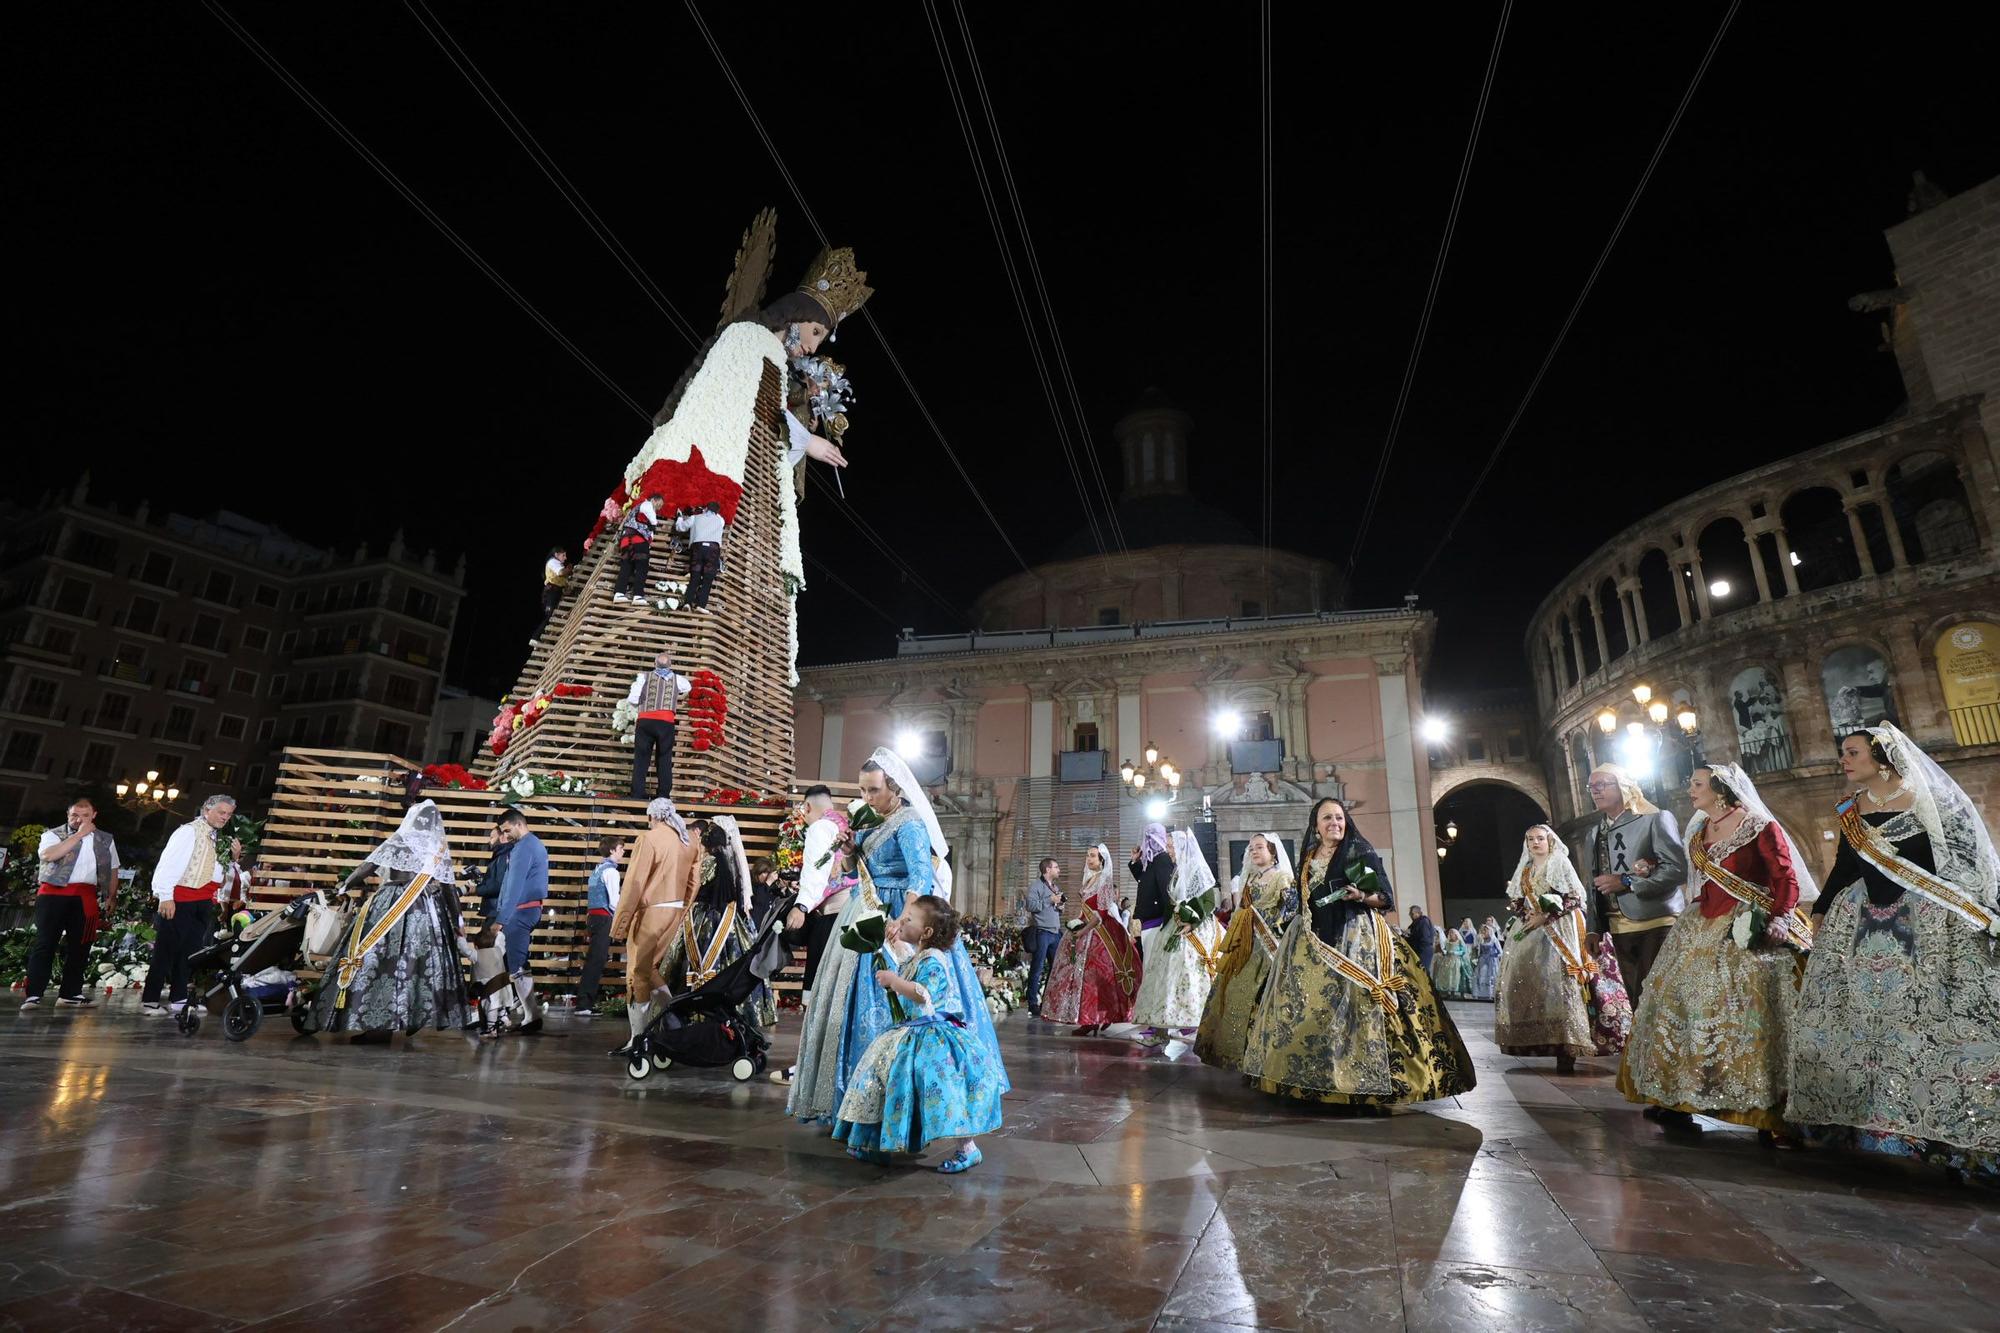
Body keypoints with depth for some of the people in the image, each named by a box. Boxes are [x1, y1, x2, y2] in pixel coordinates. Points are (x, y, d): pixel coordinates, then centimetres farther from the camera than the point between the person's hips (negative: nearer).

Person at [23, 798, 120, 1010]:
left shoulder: (106, 840, 16)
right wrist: (78, 834, -14)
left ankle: (69, 994, 8)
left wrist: (111, 897, 13)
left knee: (79, 947, 3)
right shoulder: (53, 834, 6)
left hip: (86, 897, 3)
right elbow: (47, 855, -16)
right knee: (45, 943, -5)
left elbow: (113, 870, 20)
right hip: (54, 892, -3)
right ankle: (33, 994, -4)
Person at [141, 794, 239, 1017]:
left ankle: (178, 999, 13)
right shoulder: (189, 831, -7)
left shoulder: (219, 839, 17)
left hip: (203, 903, 7)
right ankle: (149, 1000, 3)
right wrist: (165, 896, -21)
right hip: (180, 899, -7)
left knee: (190, 951, 9)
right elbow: (169, 862, -15)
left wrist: (233, 857, 4)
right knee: (167, 950, -3)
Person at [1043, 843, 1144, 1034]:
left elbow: (1102, 913, -14)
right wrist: (1075, 922, 7)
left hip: (1098, 933, -8)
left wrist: (1084, 930, -18)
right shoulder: (1088, 880, 16)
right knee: (1081, 972, 6)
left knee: (1092, 973, -10)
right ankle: (1092, 1020, 11)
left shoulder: (1106, 881, -8)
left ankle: (1092, 1020, -6)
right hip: (1084, 931, 8)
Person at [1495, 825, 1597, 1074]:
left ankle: (1566, 1047, -13)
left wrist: (1545, 917, -13)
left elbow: (1573, 897, -6)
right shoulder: (1524, 870, 18)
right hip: (1530, 932, 6)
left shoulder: (1560, 863, 3)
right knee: (1521, 979, -2)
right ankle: (1535, 1040, 6)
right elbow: (1515, 902, 18)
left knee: (1558, 981, -14)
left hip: (1557, 931, -6)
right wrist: (1526, 915, -4)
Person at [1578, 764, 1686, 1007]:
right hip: (1619, 928, 5)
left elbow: (1677, 868, -12)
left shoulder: (1656, 819, -1)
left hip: (1656, 923, -5)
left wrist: (1627, 882, -19)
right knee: (1636, 999, 5)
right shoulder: (1593, 834, 18)